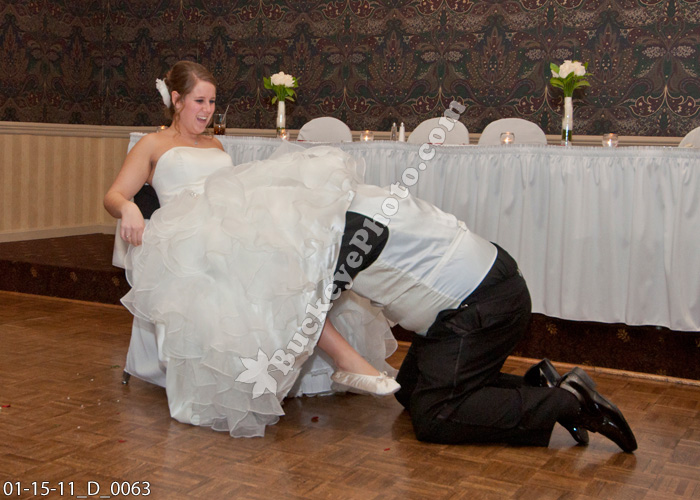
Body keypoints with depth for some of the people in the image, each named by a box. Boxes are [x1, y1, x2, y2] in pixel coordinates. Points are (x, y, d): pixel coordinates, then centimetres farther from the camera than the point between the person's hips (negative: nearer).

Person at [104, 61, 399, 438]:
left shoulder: (215, 145, 36)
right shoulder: (154, 145, 20)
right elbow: (114, 195, 8)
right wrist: (129, 209, -17)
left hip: (232, 227, 5)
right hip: (189, 234, -5)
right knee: (271, 254, -34)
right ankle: (342, 355, -39)